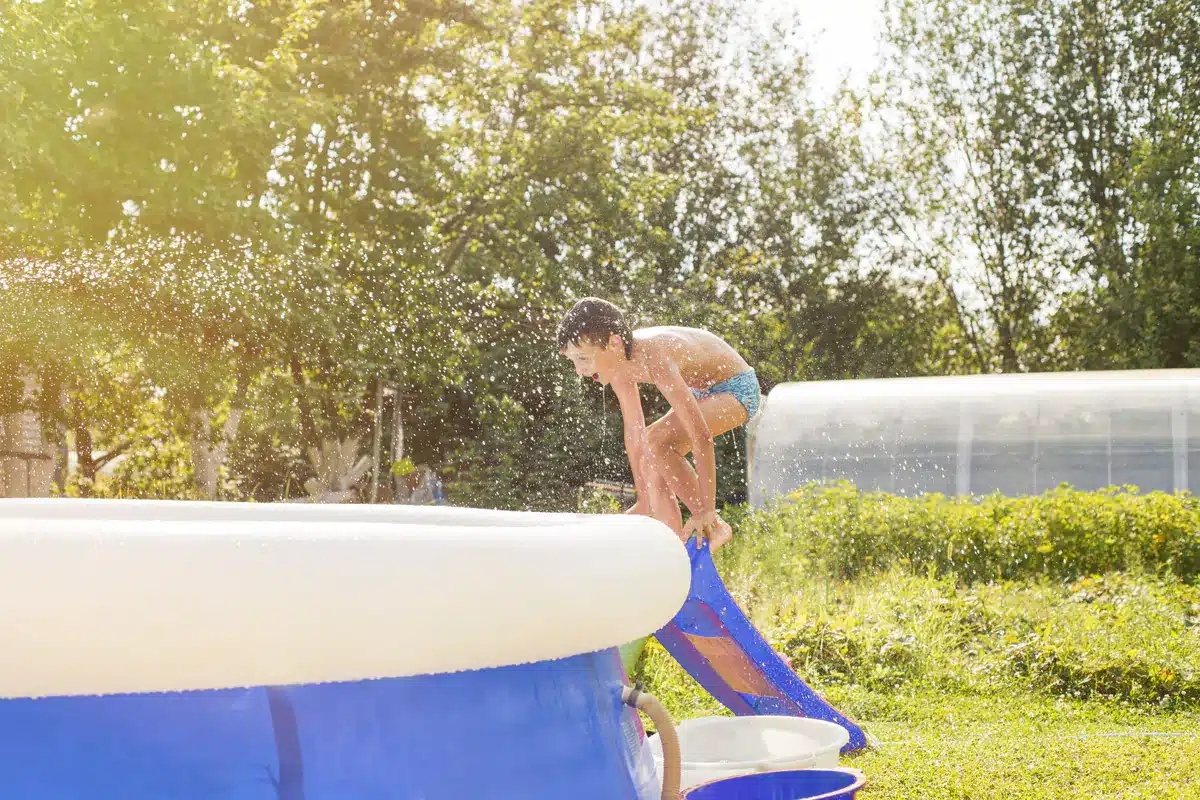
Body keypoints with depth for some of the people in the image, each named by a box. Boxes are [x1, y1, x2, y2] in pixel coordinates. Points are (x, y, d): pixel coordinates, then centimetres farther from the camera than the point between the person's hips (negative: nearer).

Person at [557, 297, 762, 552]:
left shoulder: (656, 361, -37)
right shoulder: (618, 363, -12)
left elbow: (701, 436, -38)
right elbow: (634, 433, -3)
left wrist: (707, 511, -36)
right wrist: (644, 503, -2)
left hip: (737, 388, -9)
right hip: (701, 391, 9)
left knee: (656, 442, -27)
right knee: (653, 467, 0)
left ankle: (713, 525, -16)